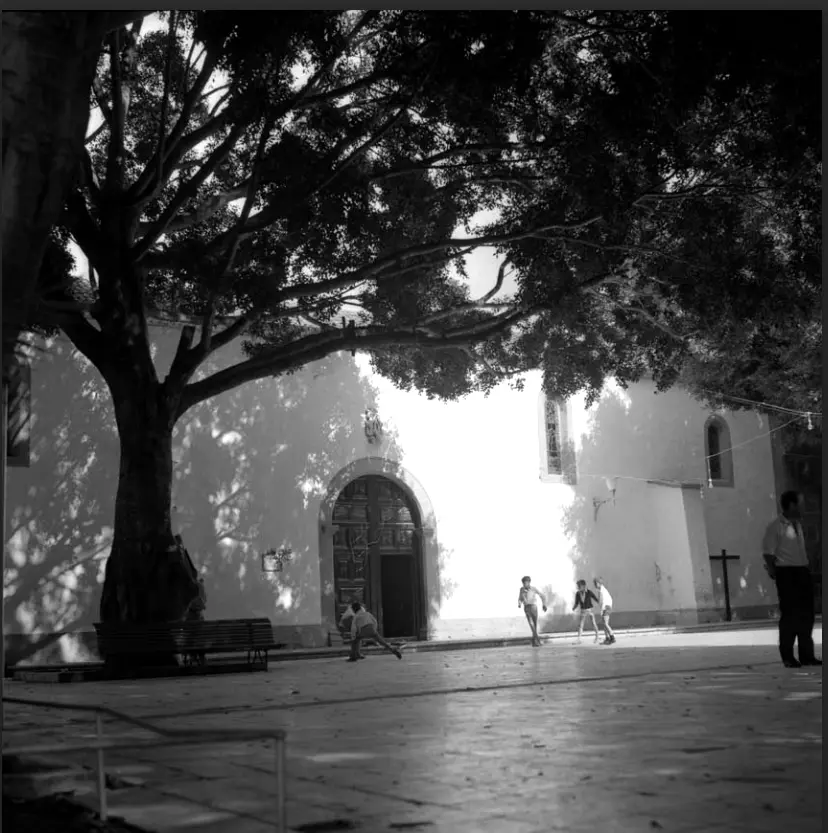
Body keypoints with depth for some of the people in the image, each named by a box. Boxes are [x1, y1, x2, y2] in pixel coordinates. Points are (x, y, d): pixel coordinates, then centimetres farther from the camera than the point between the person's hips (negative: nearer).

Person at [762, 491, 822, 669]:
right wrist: (774, 572, -12)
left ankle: (806, 654, 19)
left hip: (803, 571, 7)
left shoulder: (798, 524, 14)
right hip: (787, 573, -7)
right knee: (789, 615, -2)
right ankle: (788, 657, 7)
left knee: (806, 614, 9)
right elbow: (768, 552, -10)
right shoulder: (776, 527, -9)